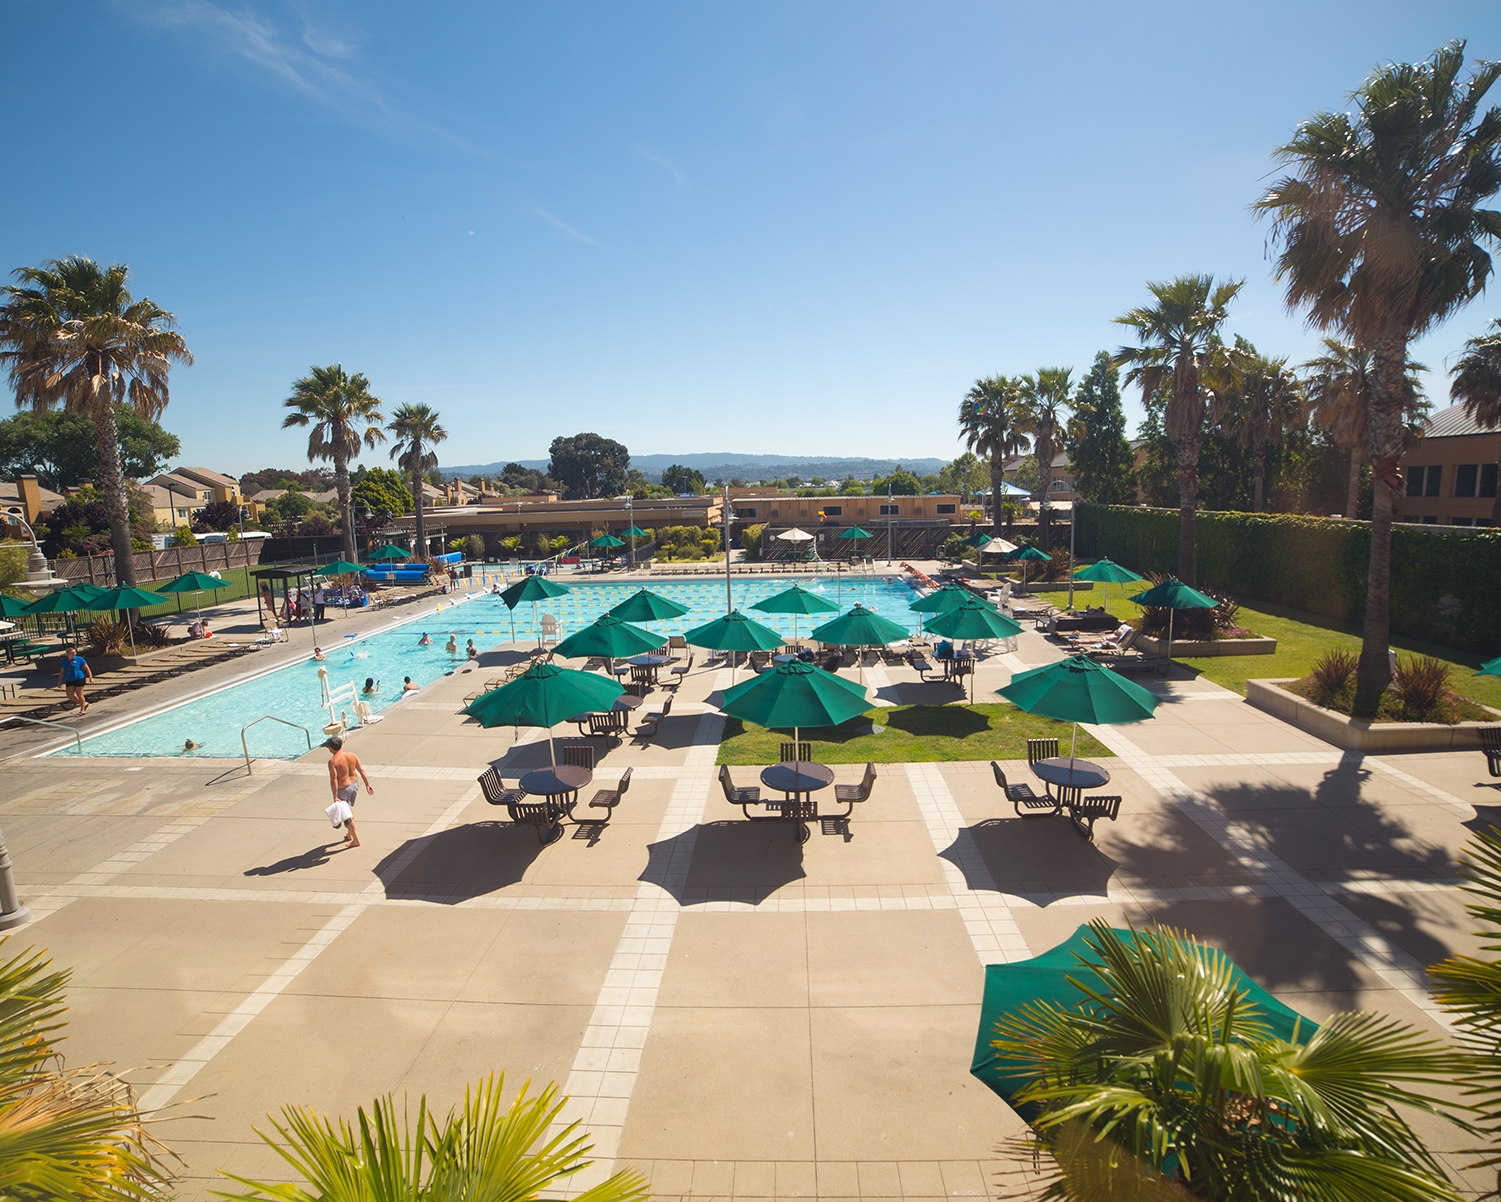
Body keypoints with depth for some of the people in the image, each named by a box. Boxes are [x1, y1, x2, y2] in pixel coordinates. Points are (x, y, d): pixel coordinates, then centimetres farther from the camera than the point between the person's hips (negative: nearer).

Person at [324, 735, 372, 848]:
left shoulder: (333, 761, -20)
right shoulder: (352, 755, -1)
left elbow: (333, 780, -23)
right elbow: (361, 770, 2)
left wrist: (335, 797, -22)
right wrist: (367, 784, 8)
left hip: (343, 789, -7)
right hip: (354, 784, 7)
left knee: (346, 815, 5)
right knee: (350, 809, 28)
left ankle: (356, 840, 11)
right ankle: (350, 835, 40)